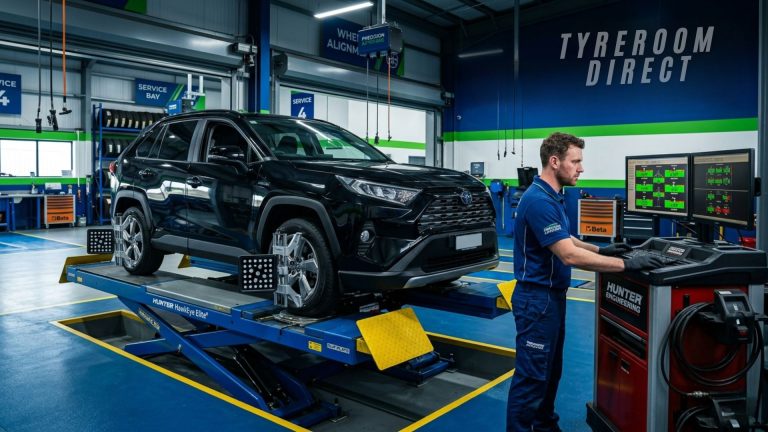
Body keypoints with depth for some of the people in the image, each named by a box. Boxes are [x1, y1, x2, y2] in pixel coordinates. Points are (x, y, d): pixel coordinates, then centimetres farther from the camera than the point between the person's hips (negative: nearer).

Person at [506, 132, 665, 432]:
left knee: (550, 371, 20)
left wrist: (601, 250, 12)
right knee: (531, 376, -1)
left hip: (552, 296, 10)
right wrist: (626, 265, -24)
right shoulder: (539, 200, -23)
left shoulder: (552, 196, 10)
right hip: (537, 299, -10)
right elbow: (570, 255, -28)